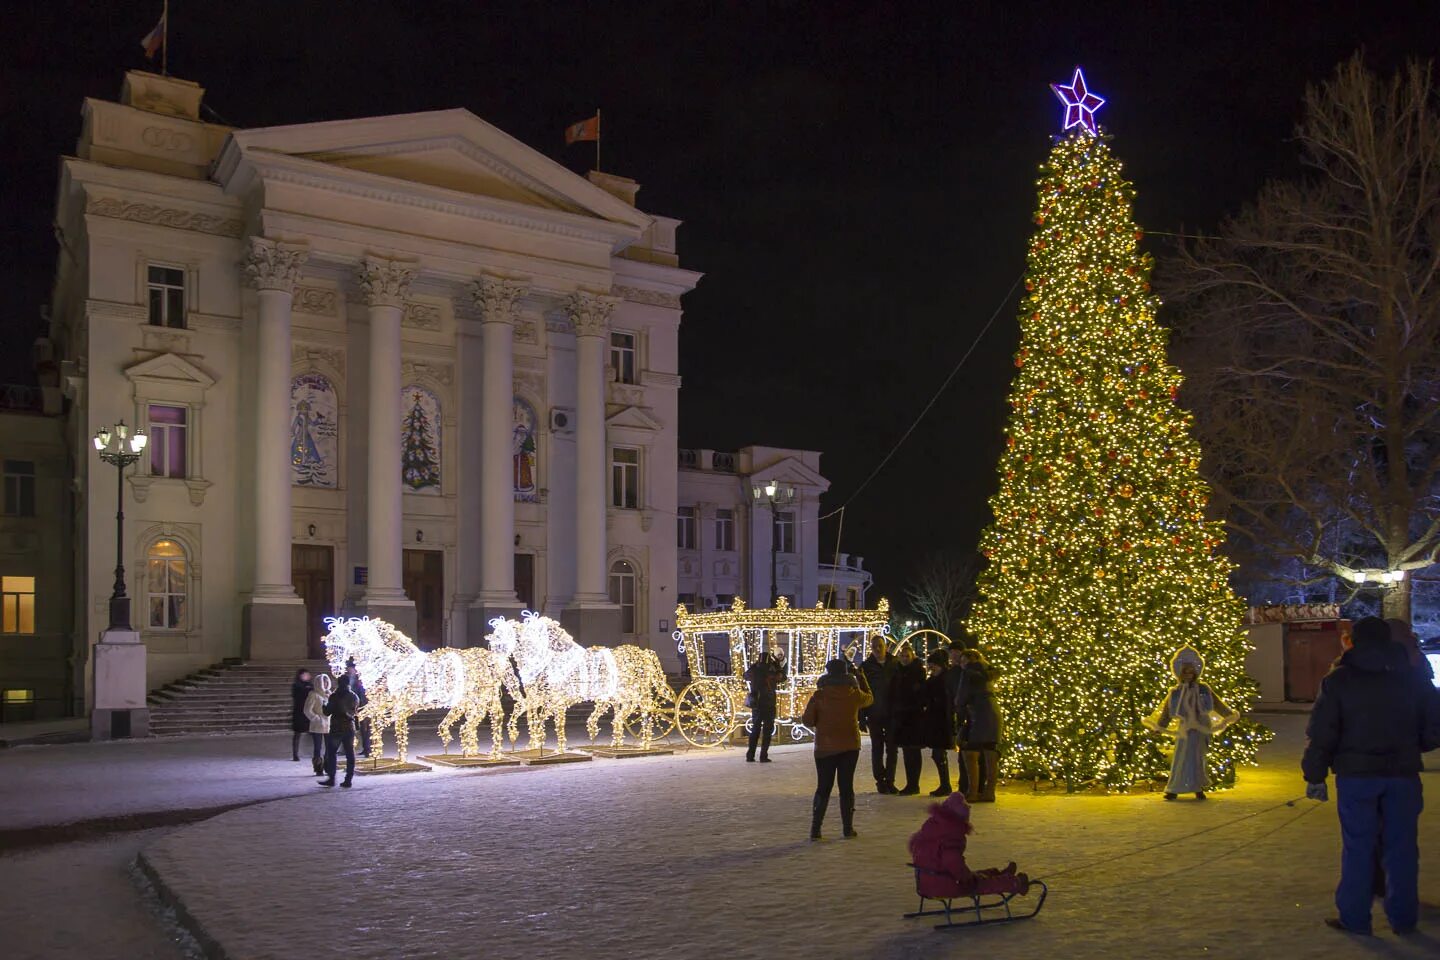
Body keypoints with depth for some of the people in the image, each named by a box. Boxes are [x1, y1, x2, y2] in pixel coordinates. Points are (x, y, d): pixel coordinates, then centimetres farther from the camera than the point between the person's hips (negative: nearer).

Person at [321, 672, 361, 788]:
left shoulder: (334, 696, -10)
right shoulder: (354, 697, 3)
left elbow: (327, 712, -5)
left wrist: (325, 705, 14)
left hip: (336, 728, -4)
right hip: (350, 727, 4)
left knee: (331, 753, 6)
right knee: (350, 754, 6)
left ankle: (331, 779, 3)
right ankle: (348, 779, 5)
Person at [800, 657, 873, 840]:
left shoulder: (819, 696, -8)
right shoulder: (854, 694, -5)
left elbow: (807, 720, -7)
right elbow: (869, 699, 18)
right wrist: (860, 675, 23)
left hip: (824, 748, 0)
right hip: (849, 747, 0)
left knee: (823, 787, 7)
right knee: (846, 786, 7)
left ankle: (815, 830, 4)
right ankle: (848, 829, 8)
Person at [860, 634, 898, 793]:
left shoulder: (894, 664, 0)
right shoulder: (866, 666, -2)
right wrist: (862, 717, -6)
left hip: (891, 713, 1)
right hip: (874, 714, -1)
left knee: (892, 748, 5)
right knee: (877, 749, 5)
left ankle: (889, 781, 13)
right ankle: (880, 781, 12)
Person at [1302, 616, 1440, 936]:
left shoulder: (1339, 679, -3)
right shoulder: (1411, 677, 4)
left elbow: (1321, 733, -6)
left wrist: (1315, 775, 0)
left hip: (1356, 775, -2)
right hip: (1402, 774, 2)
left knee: (1357, 847, 3)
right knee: (1401, 847, 10)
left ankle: (1354, 917, 8)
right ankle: (1403, 918, 16)